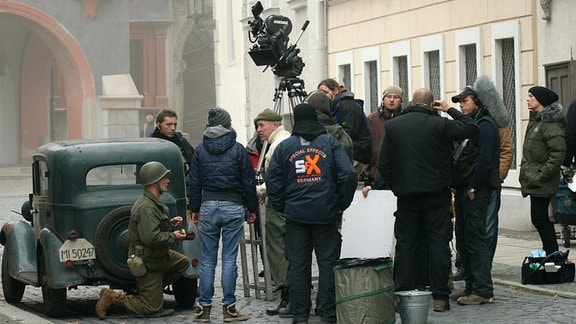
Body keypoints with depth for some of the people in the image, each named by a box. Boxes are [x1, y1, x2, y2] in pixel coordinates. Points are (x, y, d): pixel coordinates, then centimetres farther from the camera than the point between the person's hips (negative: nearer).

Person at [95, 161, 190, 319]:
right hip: (147, 262, -10)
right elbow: (151, 238, -32)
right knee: (152, 308, -3)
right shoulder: (145, 207, -25)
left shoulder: (153, 202, 8)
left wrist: (169, 223, 8)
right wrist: (173, 236, -18)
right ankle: (112, 297, 1)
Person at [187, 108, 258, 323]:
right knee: (229, 259, -1)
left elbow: (193, 183, 7)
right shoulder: (238, 150, -2)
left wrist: (194, 209, 14)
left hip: (208, 206, 2)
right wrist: (252, 209, 8)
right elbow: (249, 182, 0)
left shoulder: (200, 151, 4)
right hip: (233, 206, -2)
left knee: (207, 259, 5)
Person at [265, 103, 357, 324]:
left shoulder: (284, 147, 5)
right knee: (327, 262, 5)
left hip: (295, 214, 1)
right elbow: (348, 174, -7)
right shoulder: (330, 143, 1)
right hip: (326, 213, -1)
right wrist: (342, 203, 4)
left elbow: (272, 179, 2)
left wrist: (281, 206, 10)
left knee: (298, 264, 5)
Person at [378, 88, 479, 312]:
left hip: (406, 194, 3)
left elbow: (383, 164, 2)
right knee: (438, 244, 3)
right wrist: (449, 110, 4)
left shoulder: (392, 126, 1)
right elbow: (471, 128, -5)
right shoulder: (439, 124, -10)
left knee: (405, 245, 9)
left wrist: (394, 187, 12)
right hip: (436, 194, -2)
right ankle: (439, 297, 2)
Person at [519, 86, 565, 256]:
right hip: (533, 182, 10)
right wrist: (525, 171, 16)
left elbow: (558, 153, -21)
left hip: (542, 184, -10)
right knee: (541, 218, 12)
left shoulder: (551, 124, -14)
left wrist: (542, 175, -20)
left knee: (539, 218, -9)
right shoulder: (535, 120, 16)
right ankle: (551, 254, 19)